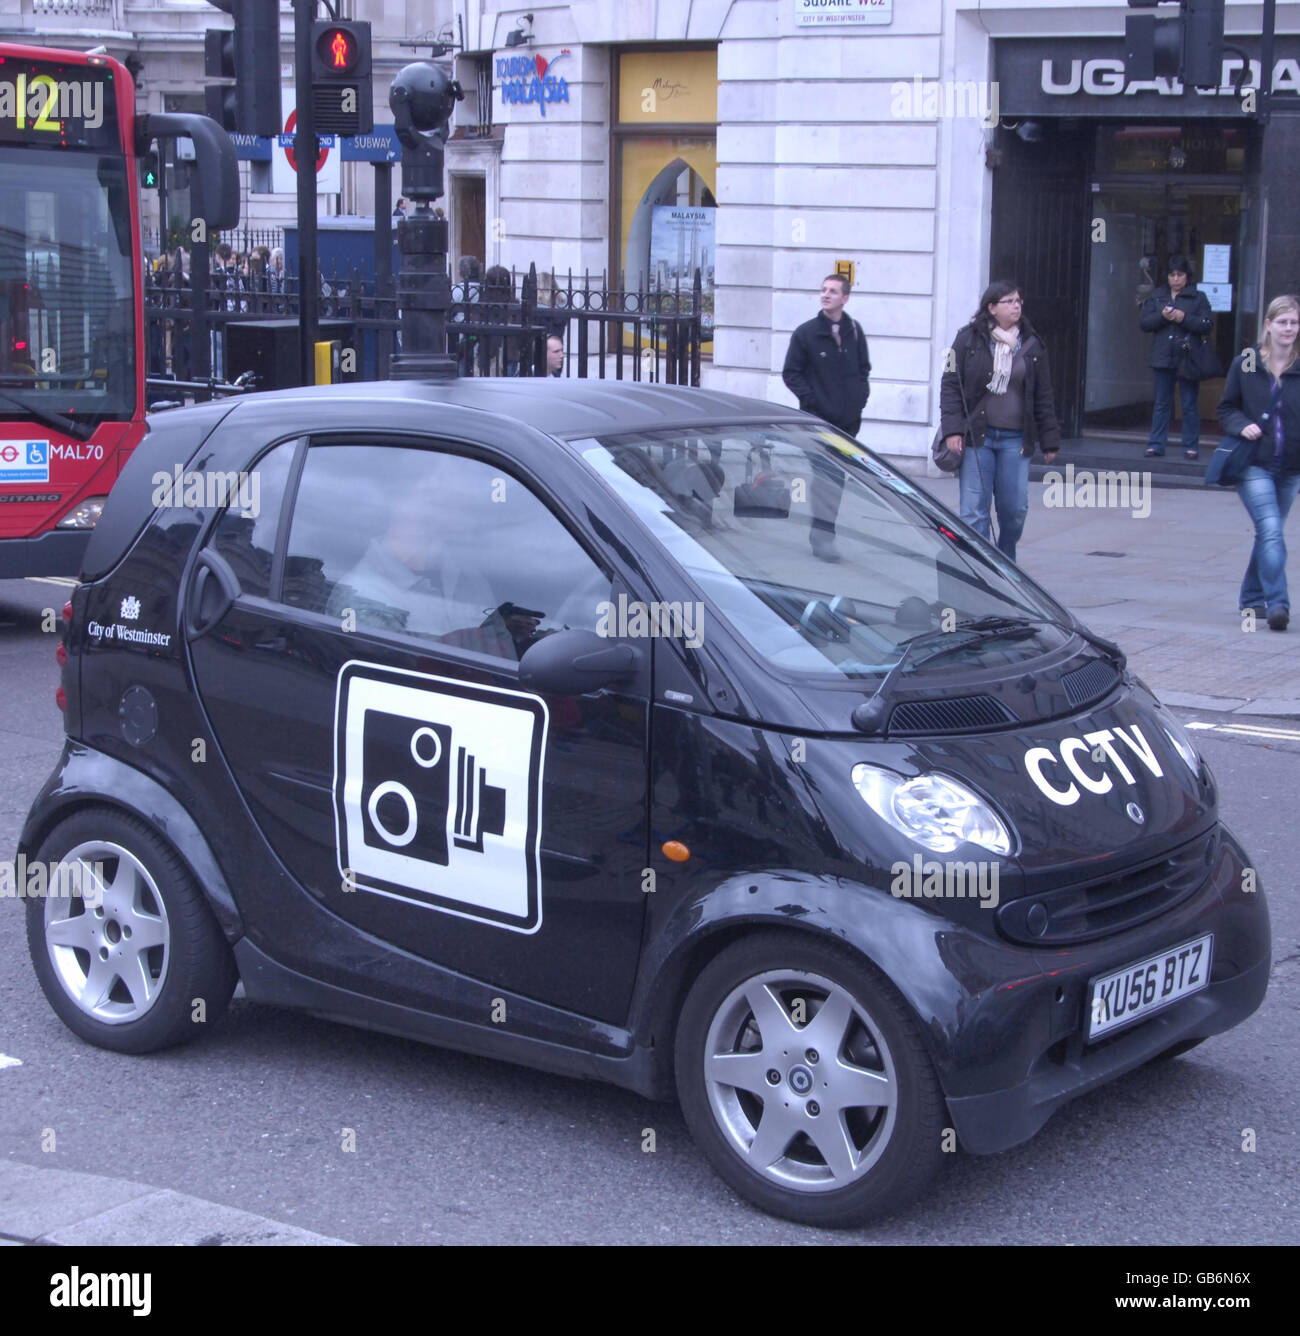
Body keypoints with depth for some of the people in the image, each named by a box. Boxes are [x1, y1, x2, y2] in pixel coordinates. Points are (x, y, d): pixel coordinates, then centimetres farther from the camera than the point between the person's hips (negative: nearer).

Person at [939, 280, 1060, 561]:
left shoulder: (1032, 346, 8)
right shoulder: (969, 339, 1)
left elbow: (1043, 397, 11)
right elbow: (950, 385, 1)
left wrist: (1049, 441, 9)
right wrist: (953, 429, -10)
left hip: (1015, 439, 2)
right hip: (976, 436, -2)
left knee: (1015, 509, 3)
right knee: (974, 509, -4)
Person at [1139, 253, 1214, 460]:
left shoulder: (1198, 297, 3)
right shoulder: (1157, 296, 12)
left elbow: (1208, 325, -5)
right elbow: (1143, 322, 5)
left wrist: (1184, 318, -18)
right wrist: (1162, 316, -13)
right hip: (1163, 358, 3)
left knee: (1189, 404, 1)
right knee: (1162, 403, 7)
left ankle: (1191, 446, 6)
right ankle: (1156, 444, 11)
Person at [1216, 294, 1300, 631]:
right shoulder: (1244, 365, -1)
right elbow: (1226, 409, 7)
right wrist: (1242, 426, -12)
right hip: (1254, 465, -2)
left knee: (1269, 534, 13)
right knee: (1271, 531, -17)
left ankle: (1252, 598, 30)